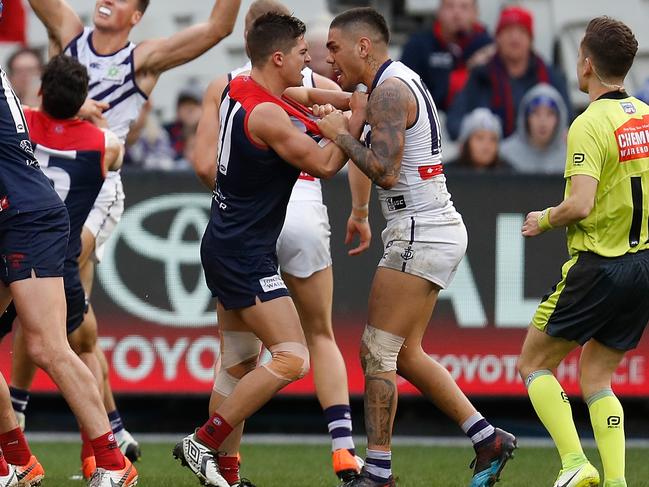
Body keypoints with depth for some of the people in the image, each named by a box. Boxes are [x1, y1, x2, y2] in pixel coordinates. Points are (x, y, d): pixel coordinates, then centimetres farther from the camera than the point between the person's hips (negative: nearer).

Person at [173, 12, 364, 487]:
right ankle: (202, 444, -8)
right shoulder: (267, 115, -22)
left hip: (226, 247, 10)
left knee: (239, 366, 13)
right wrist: (357, 119, -2)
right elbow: (325, 164, -12)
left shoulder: (238, 90, 6)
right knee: (291, 359, -11)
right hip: (246, 256, -10)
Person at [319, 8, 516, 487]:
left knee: (377, 353, -6)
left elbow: (385, 172, -24)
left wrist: (339, 136, -13)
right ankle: (488, 439, 14)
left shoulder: (389, 92, -16)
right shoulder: (402, 81, 16)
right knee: (404, 355, 14)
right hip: (437, 230, 10)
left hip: (420, 235, -10)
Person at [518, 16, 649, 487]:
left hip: (598, 266, -7)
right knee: (595, 378, 15)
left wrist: (544, 219, -5)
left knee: (534, 363, 7)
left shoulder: (590, 125, -15)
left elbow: (581, 205, -24)